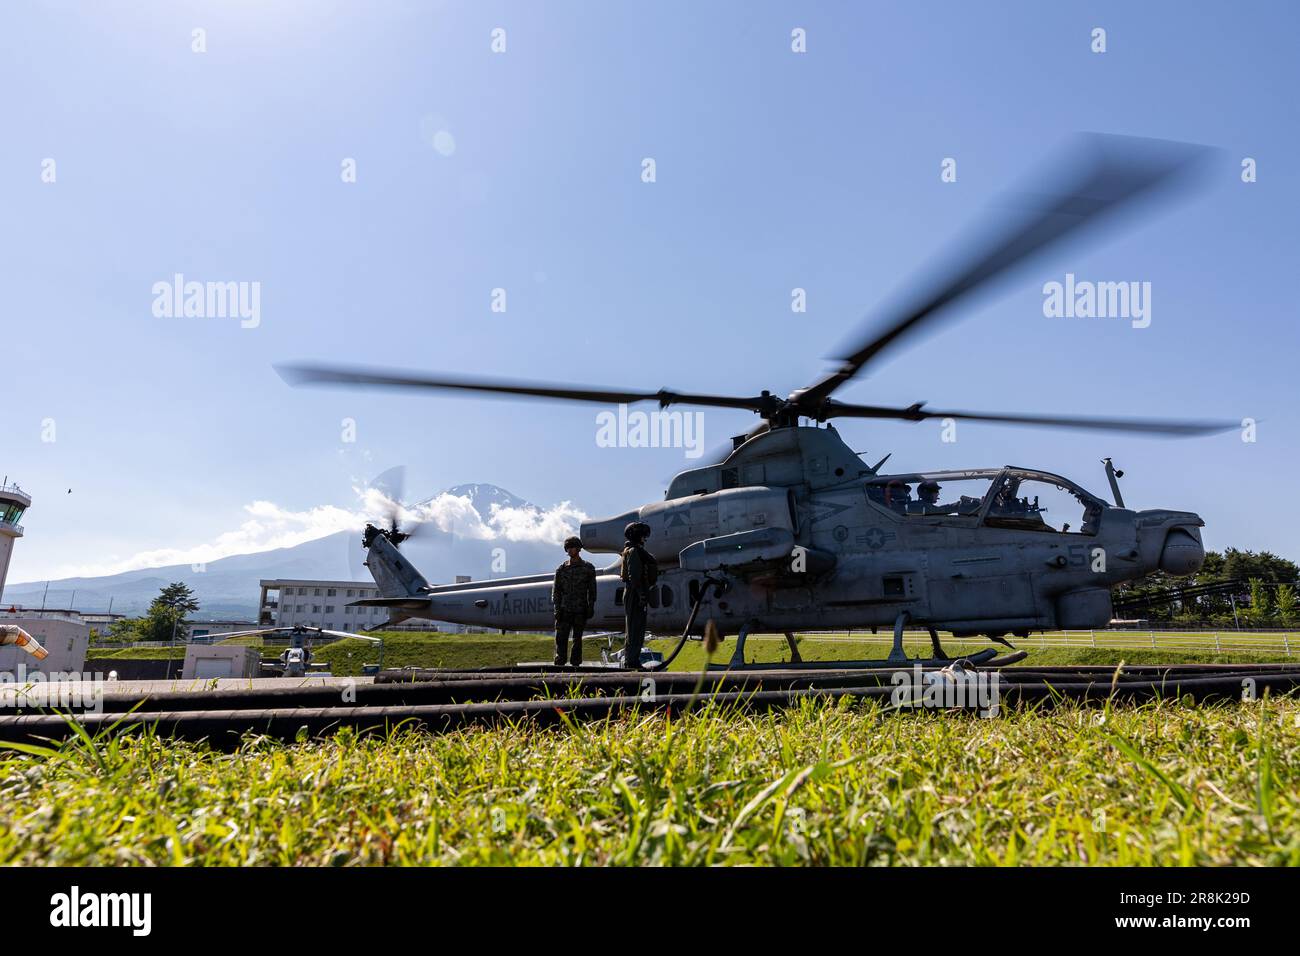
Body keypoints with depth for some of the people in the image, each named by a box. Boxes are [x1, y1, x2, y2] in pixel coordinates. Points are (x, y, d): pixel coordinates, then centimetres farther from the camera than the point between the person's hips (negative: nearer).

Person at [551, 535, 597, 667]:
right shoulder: (561, 569, 8)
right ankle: (559, 663, 1)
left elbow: (592, 590, 7)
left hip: (580, 610, 0)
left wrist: (591, 607, 0)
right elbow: (556, 590, 6)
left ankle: (576, 662, 12)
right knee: (561, 636, -4)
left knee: (577, 637, 5)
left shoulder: (588, 568, 6)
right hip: (565, 609, 1)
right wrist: (557, 608, -3)